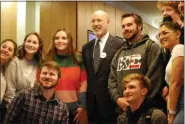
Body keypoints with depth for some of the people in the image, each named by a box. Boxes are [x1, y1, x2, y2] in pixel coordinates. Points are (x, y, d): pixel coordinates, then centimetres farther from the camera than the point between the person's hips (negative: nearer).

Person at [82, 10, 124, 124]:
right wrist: (84, 100, 7)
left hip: (110, 101, -5)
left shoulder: (119, 45, -7)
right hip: (91, 103, 5)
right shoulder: (86, 47, 12)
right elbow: (86, 74, 14)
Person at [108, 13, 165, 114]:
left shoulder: (151, 47, -2)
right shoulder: (119, 53, 16)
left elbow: (155, 78, -12)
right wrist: (117, 98, -5)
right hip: (122, 109, 5)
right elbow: (112, 79, 12)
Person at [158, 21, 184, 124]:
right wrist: (170, 112, 13)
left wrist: (171, 113, -9)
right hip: (180, 105, 9)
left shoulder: (179, 48, -4)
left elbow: (176, 83, -11)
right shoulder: (174, 53, 24)